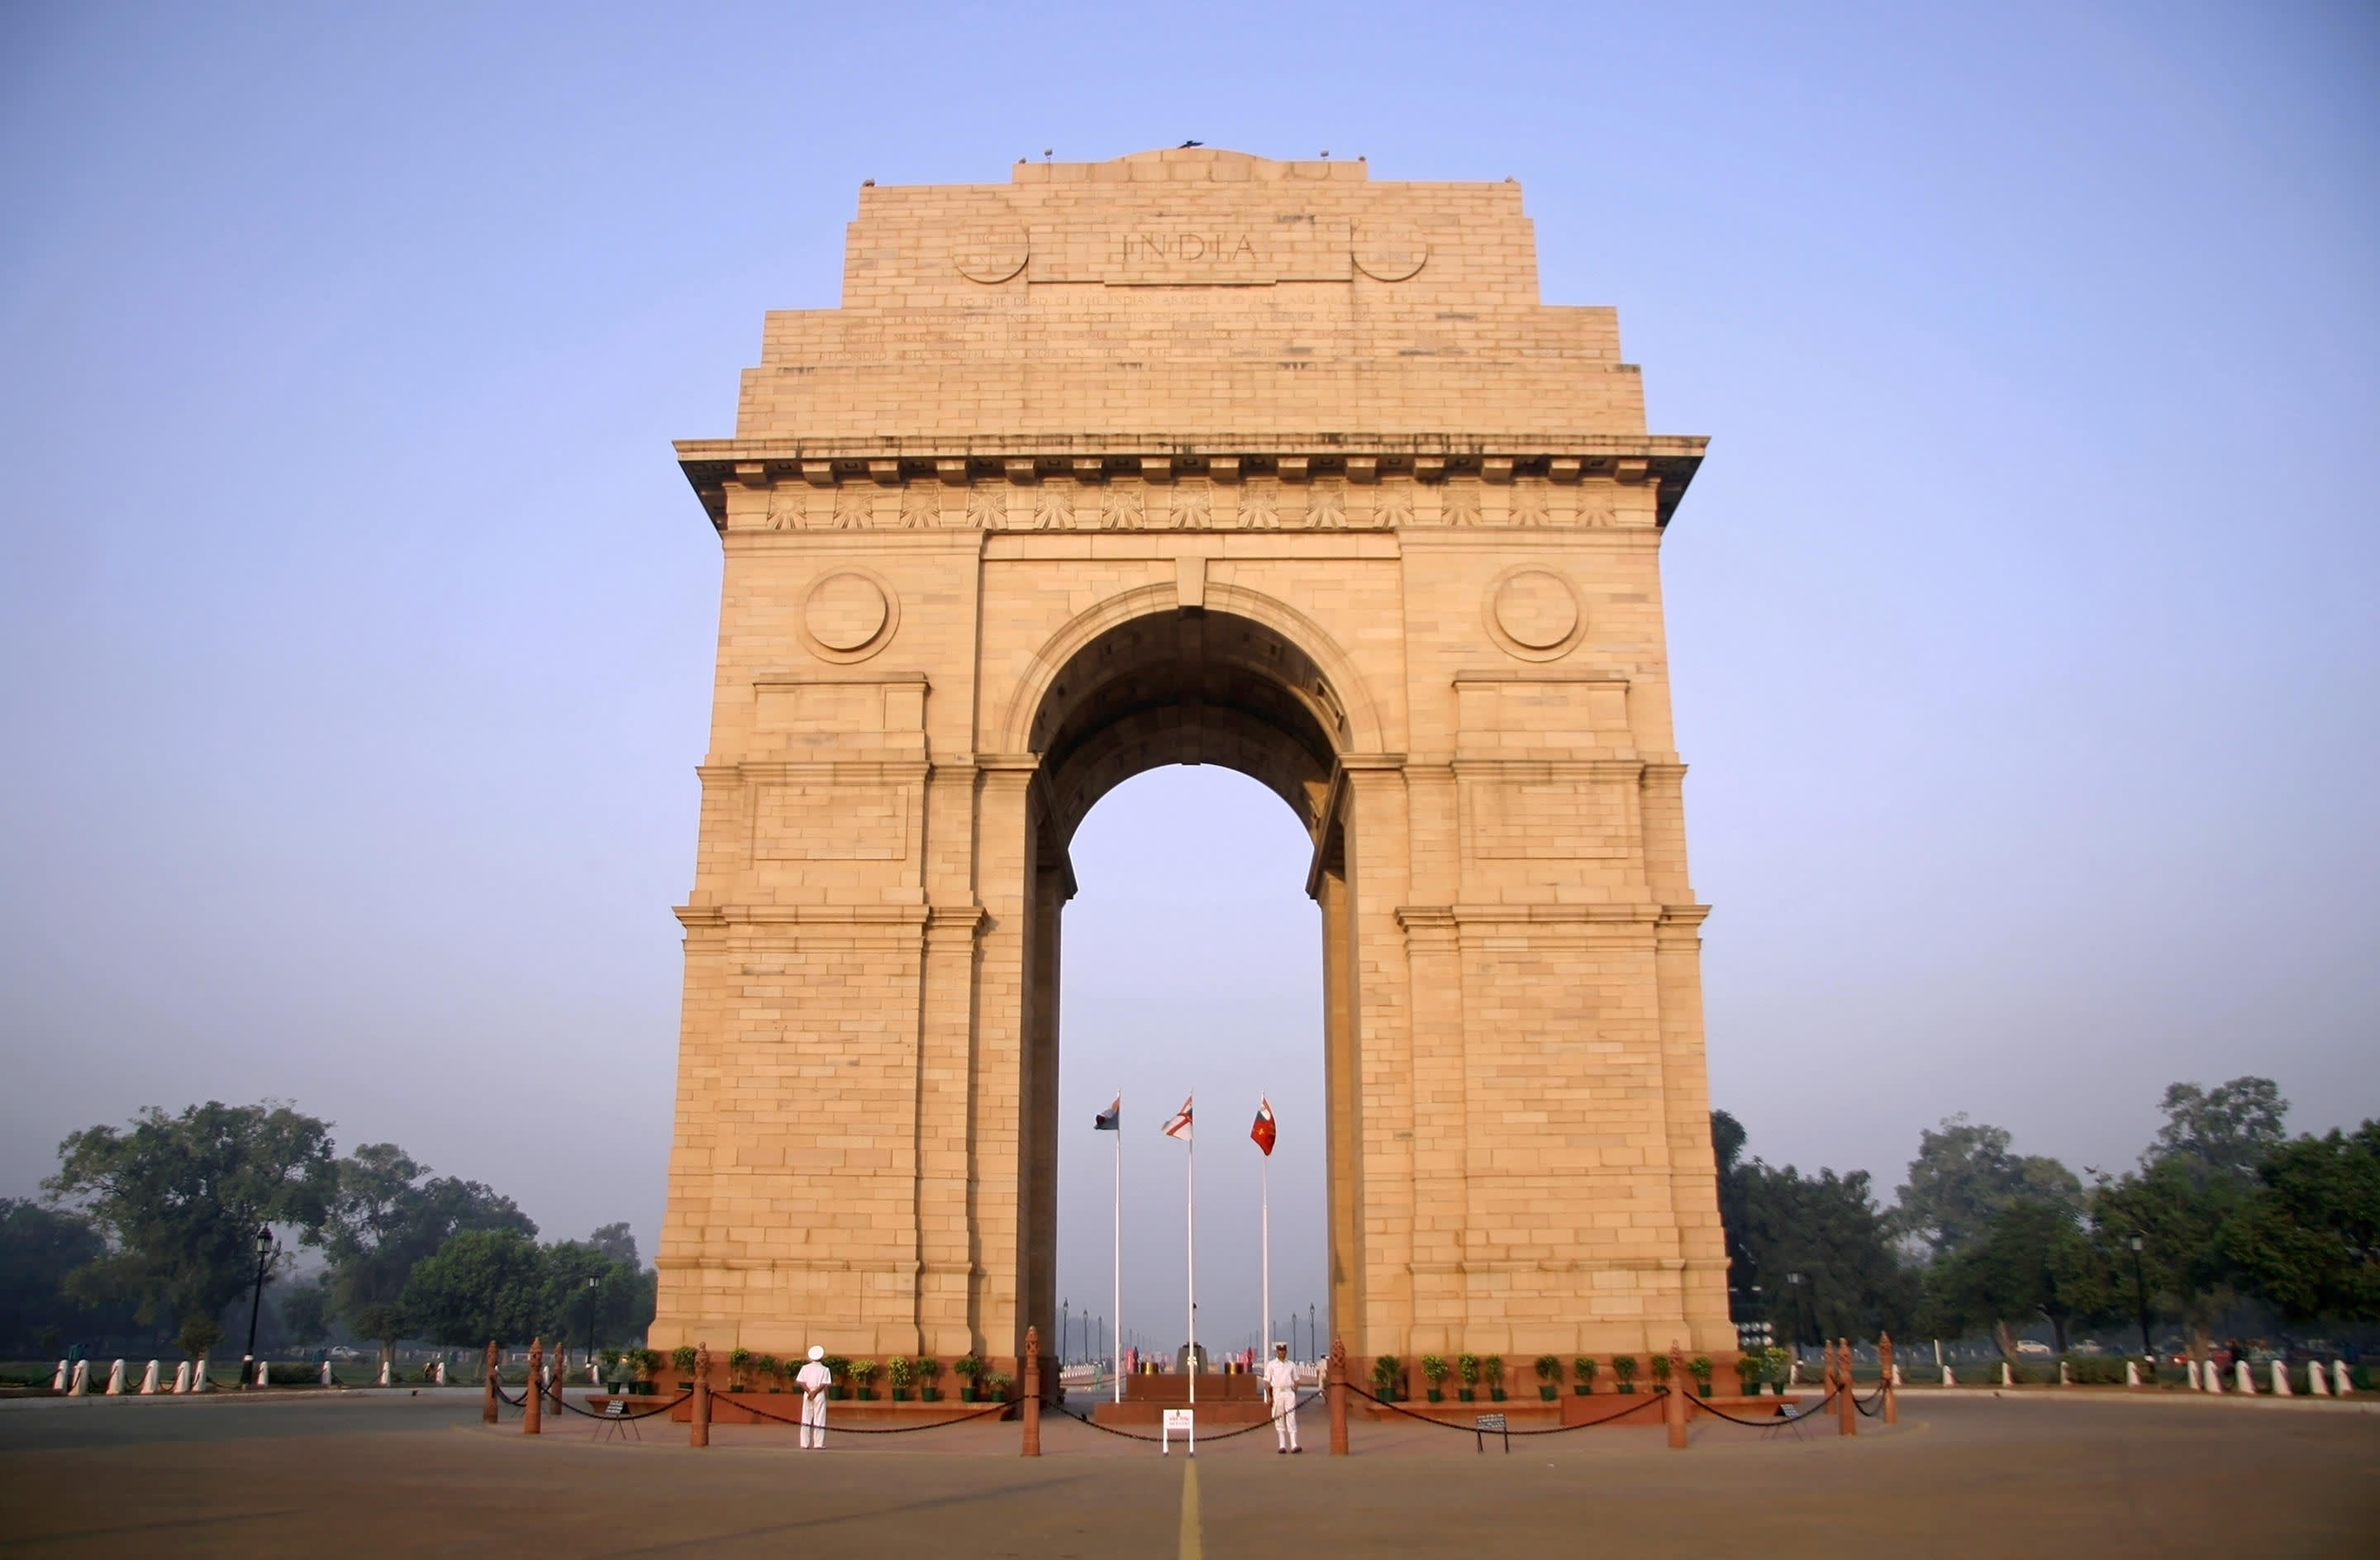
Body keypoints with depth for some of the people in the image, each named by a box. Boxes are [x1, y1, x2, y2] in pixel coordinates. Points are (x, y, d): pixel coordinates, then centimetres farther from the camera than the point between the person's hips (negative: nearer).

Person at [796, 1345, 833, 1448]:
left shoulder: (805, 1368, 4)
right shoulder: (825, 1370, -2)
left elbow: (800, 1382, -5)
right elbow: (825, 1385, -12)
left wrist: (810, 1392, -10)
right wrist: (815, 1392, -11)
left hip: (807, 1394, 2)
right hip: (820, 1396, -2)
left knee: (806, 1420, 8)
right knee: (819, 1420, 1)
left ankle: (805, 1444, 6)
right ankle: (819, 1444, -1)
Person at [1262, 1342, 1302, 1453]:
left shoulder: (1291, 1365, 11)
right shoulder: (1271, 1364, 5)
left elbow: (1296, 1380, 16)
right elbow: (1267, 1381, 2)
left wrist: (1295, 1393, 3)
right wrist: (1269, 1396, -6)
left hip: (1289, 1392, 1)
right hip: (1277, 1393, -1)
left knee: (1291, 1419, -7)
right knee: (1279, 1420, 2)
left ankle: (1294, 1445, -11)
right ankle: (1282, 1445, 7)